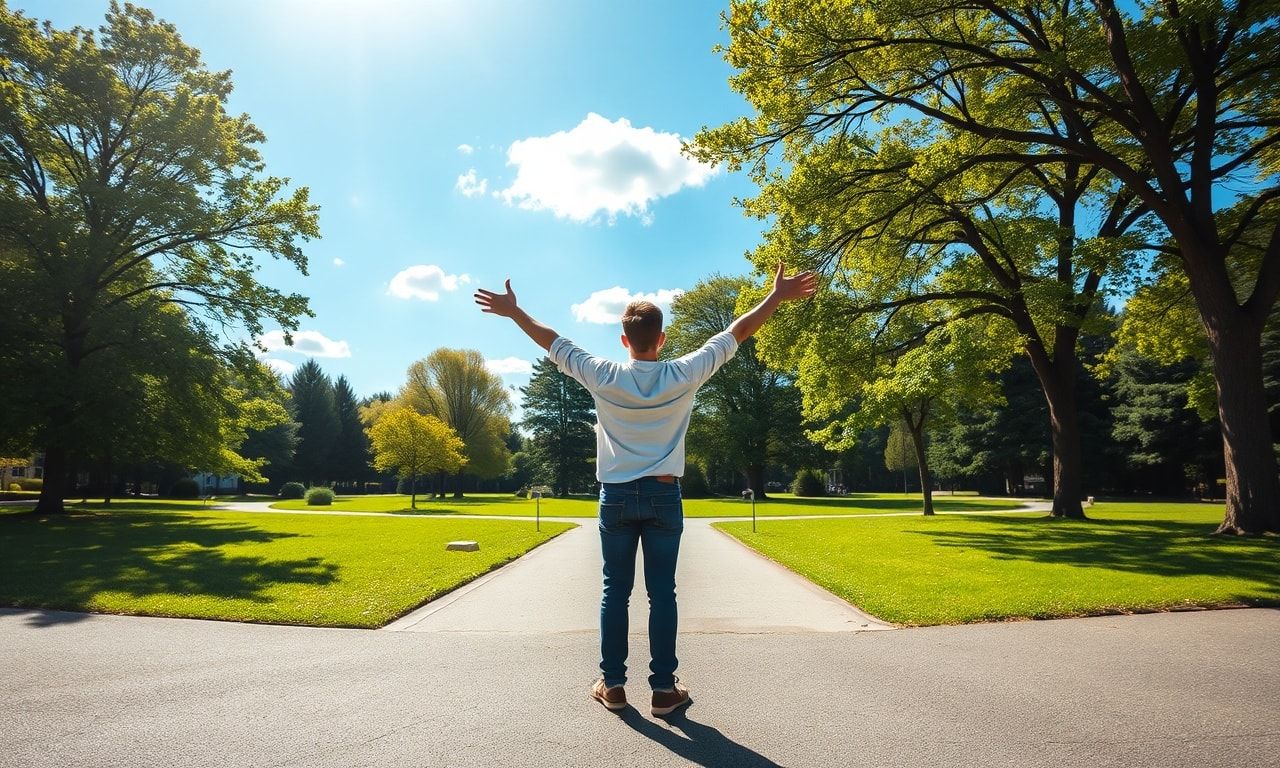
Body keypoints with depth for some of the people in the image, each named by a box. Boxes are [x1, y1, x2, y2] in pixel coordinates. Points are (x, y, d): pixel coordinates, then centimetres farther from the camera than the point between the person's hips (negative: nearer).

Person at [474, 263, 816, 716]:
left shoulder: (603, 377, -7)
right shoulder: (683, 376, -8)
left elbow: (553, 343, 4)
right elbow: (738, 333, -1)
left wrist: (512, 310, 17)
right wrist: (779, 295, 7)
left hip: (617, 497, 1)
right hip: (664, 496, 0)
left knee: (615, 592, 9)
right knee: (662, 594, 5)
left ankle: (612, 684, 17)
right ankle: (664, 688, 12)